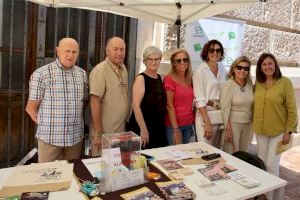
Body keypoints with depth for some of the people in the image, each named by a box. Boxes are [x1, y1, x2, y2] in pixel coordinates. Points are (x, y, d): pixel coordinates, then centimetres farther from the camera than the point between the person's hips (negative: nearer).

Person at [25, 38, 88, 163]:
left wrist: (75, 122, 8)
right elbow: (31, 107, -2)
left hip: (76, 137, 4)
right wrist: (46, 125, 0)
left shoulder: (82, 74, 6)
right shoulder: (41, 74, -6)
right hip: (49, 137, -3)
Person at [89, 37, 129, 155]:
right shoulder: (100, 70, -16)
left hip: (121, 131, 7)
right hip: (104, 133, -7)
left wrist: (125, 123, 13)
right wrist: (99, 134, -19)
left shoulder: (123, 69, 7)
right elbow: (95, 103, -19)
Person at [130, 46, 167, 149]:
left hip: (159, 126, 7)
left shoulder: (159, 78, 10)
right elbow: (135, 106, -18)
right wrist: (143, 130, -20)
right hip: (144, 126, -7)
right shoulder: (141, 78, -10)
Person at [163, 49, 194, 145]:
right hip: (174, 124, -6)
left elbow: (190, 103, 13)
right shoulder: (169, 79, -10)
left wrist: (192, 124, 5)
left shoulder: (190, 80, 8)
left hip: (189, 124, 6)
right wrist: (176, 129, -15)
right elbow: (169, 106, -13)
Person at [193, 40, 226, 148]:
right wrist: (207, 123, -17)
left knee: (217, 149, 15)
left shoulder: (222, 69, 7)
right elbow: (200, 99, -13)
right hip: (205, 113, -6)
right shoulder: (200, 71, -10)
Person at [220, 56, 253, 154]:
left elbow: (252, 106, 10)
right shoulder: (228, 84, -12)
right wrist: (228, 129, -15)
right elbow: (225, 109, -14)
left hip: (247, 125, 5)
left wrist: (252, 126, 9)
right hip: (233, 124, -5)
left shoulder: (250, 84, 3)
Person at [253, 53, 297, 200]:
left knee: (272, 165, -1)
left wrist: (289, 131, -11)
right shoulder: (258, 83, 3)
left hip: (278, 131, -5)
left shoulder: (285, 82, -10)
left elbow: (291, 109, -9)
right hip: (260, 130, 5)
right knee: (262, 163, 16)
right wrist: (255, 123, 8)